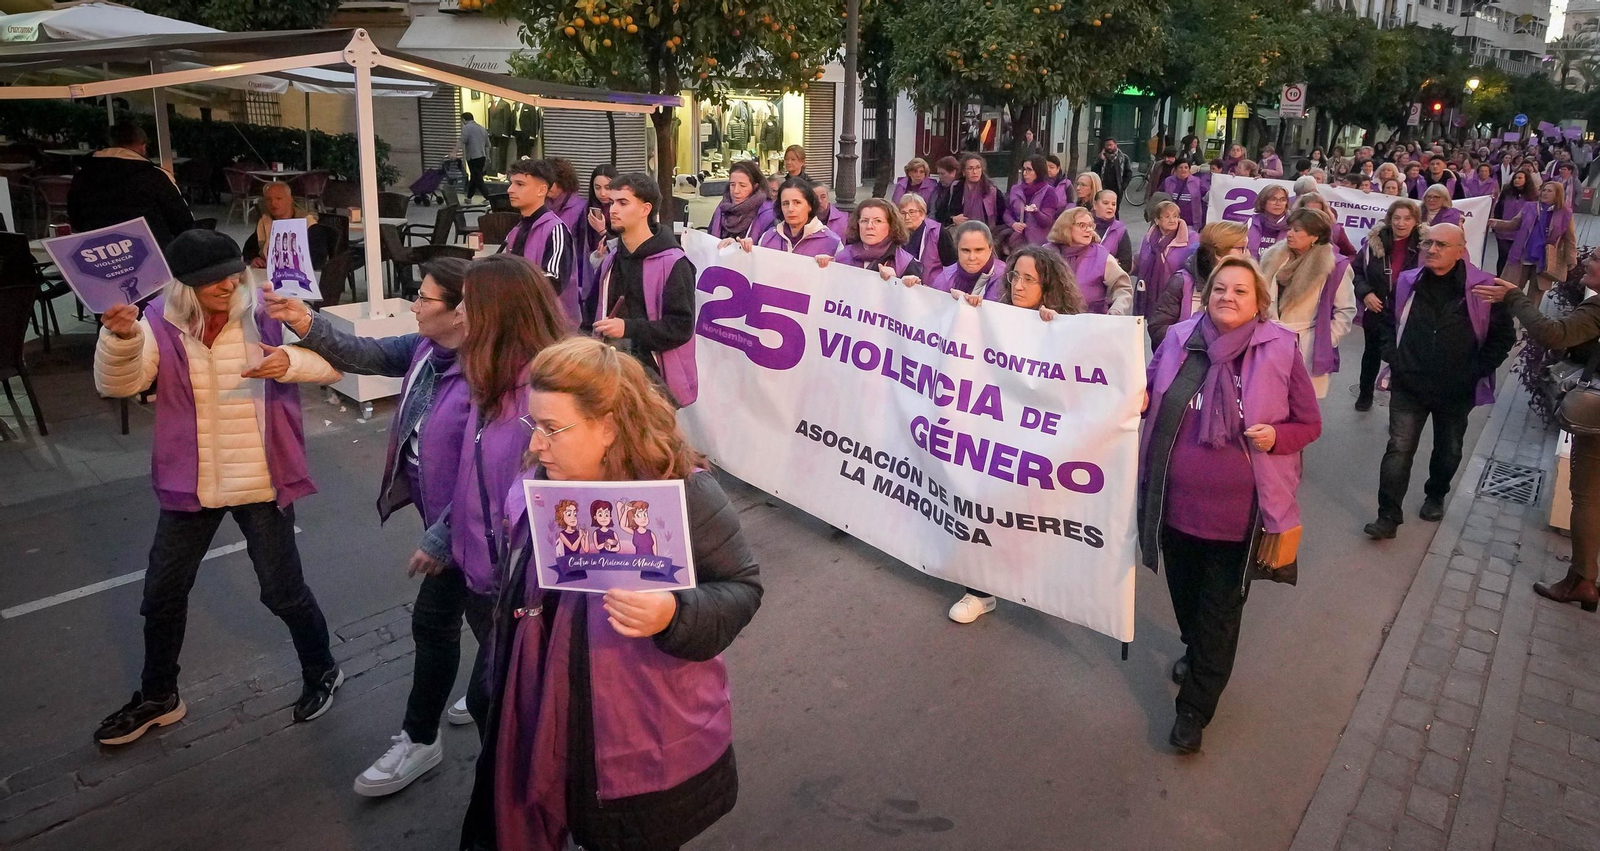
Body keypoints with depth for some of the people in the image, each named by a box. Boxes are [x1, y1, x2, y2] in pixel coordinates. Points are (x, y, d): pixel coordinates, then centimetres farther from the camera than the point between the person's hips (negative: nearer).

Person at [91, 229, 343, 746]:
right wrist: (120, 337, -34)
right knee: (162, 593, 15)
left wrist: (290, 361, -34)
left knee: (283, 591, 7)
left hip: (262, 483, -3)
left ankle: (321, 673, 33)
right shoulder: (161, 324, -6)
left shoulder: (264, 315, -10)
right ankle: (157, 698, 37)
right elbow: (117, 385, -15)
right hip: (191, 485, 3)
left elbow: (334, 363, -14)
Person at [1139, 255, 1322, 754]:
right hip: (1176, 501, 3)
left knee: (1220, 610, 7)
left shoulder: (1280, 351, -9)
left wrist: (1275, 436, -20)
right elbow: (1150, 393, 13)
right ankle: (1196, 653, 51)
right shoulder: (1179, 339, -2)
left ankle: (1195, 709, 21)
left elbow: (1310, 423, 0)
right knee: (1184, 592, 22)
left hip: (1236, 510, -3)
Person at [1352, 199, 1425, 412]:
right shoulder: (1375, 241, -6)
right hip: (1377, 310, 3)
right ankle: (1365, 393, 46)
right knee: (1372, 352, 24)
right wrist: (1365, 293, -13)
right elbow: (1356, 270, 3)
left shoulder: (1425, 244, -11)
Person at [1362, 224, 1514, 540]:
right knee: (1399, 449, -4)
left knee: (1448, 450, 18)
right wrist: (1392, 356, 3)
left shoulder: (1484, 288, -11)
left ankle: (1435, 496, 43)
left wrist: (1478, 371, -7)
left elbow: (1504, 335, -2)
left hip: (1457, 391, 0)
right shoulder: (1407, 283, -4)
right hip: (1409, 385, 0)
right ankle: (1388, 516, 1)